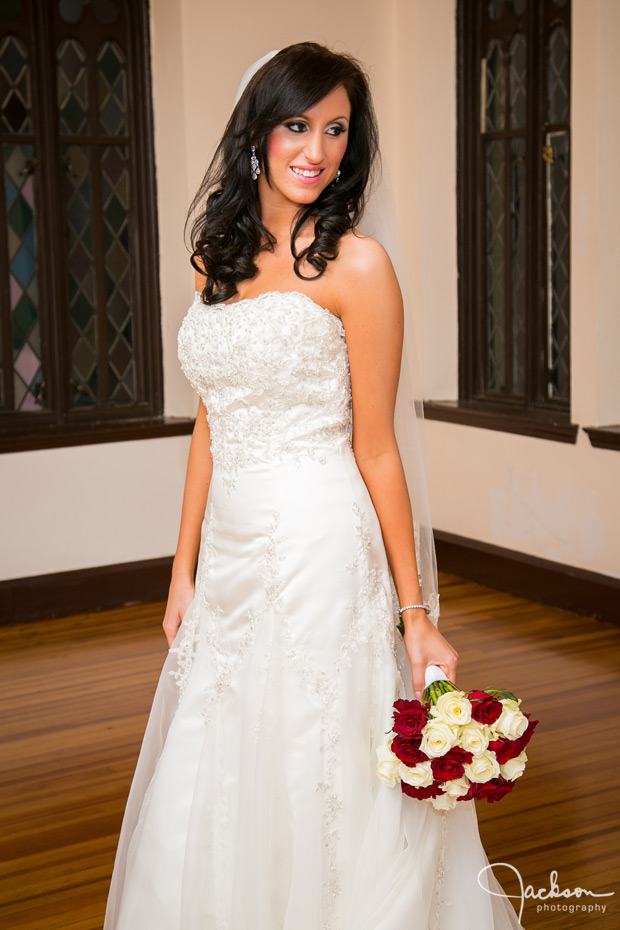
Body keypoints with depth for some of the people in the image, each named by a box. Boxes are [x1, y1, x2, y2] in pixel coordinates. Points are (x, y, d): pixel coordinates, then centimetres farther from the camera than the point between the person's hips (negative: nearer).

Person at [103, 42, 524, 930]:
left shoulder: (354, 264, -9)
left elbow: (375, 448, -10)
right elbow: (209, 426, 13)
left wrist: (416, 613, -9)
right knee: (207, 803, 14)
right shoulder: (219, 257, 9)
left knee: (314, 793, 5)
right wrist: (185, 571, 12)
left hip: (319, 552, -6)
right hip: (231, 555, 6)